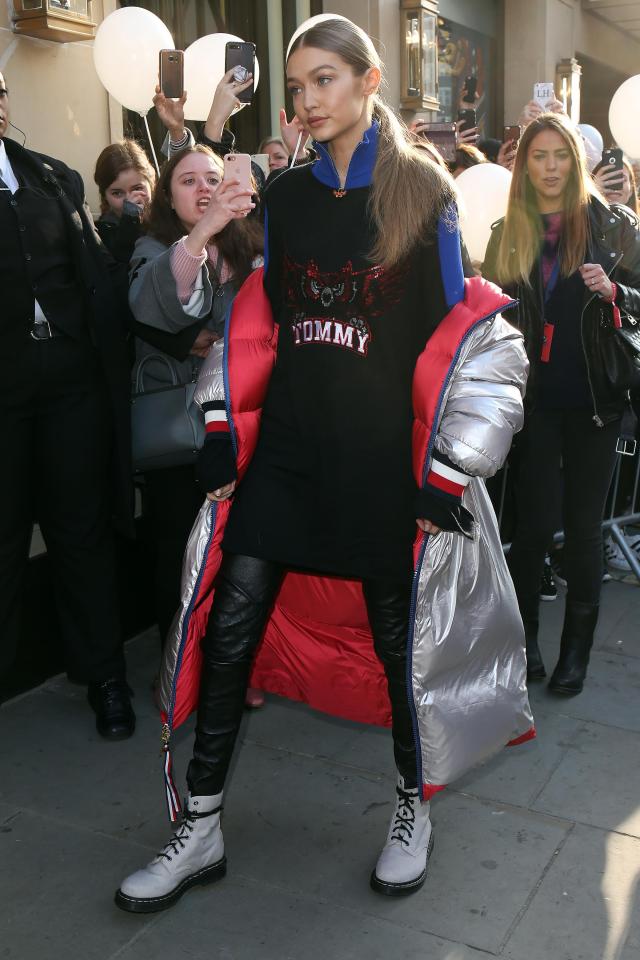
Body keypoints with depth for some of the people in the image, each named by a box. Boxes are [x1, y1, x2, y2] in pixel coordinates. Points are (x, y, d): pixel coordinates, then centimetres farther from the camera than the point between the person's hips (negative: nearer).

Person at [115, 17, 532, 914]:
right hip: (285, 443, 4)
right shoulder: (286, 194, 10)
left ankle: (414, 807, 32)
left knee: (397, 631, 7)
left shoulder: (424, 191, -1)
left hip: (383, 452, -3)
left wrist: (448, 471, -9)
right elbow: (260, 321, 12)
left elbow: (468, 333, -4)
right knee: (227, 629, 0)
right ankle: (201, 831, 16)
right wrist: (223, 434, 4)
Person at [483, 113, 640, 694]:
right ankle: (523, 639, 21)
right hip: (535, 400, 1)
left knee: (584, 526, 5)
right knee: (534, 522, 4)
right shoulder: (509, 234, 9)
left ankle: (577, 649, 18)